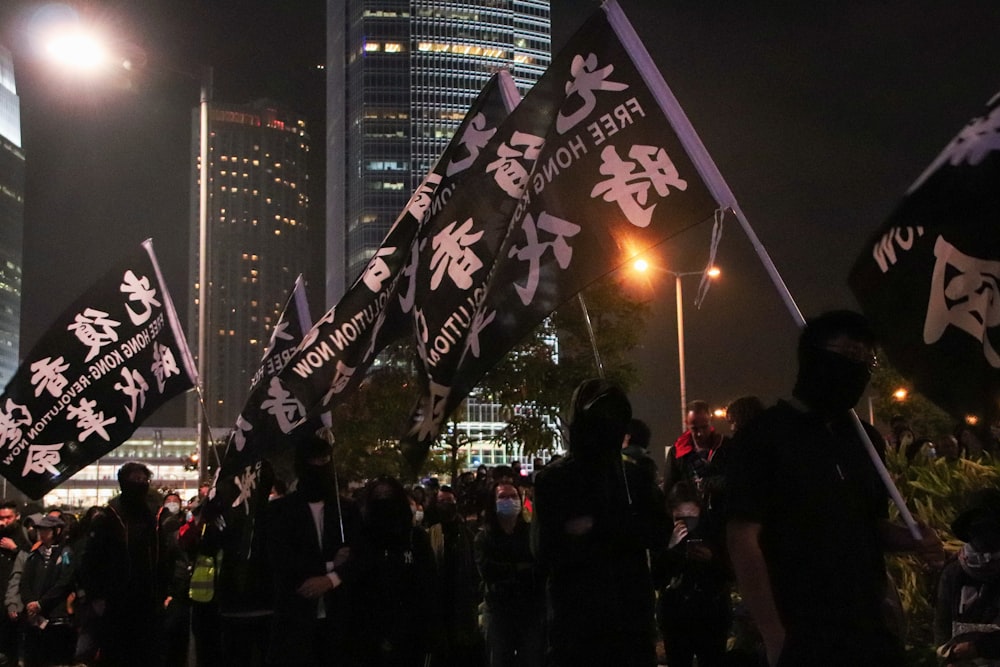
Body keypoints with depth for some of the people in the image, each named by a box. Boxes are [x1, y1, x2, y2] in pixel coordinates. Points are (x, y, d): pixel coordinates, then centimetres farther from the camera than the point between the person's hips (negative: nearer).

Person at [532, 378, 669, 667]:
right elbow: (547, 551, -9)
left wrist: (599, 527, -12)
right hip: (576, 619, -3)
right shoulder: (553, 480, 0)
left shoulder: (636, 477, 11)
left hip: (633, 615, 3)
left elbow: (659, 533, 0)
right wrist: (622, 535, -8)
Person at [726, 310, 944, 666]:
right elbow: (743, 537, -13)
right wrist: (775, 638, -17)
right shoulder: (764, 435, -9)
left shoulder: (866, 439, 11)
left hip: (871, 631, 6)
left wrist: (913, 540, -2)